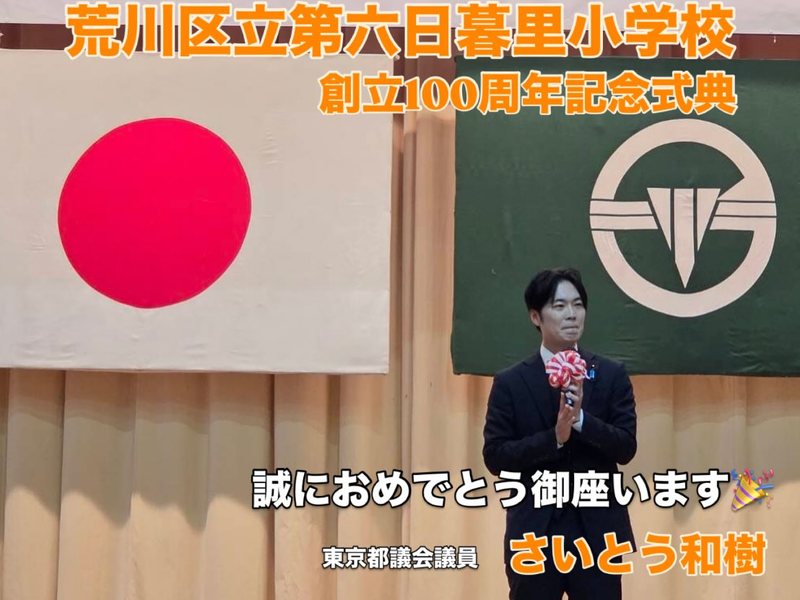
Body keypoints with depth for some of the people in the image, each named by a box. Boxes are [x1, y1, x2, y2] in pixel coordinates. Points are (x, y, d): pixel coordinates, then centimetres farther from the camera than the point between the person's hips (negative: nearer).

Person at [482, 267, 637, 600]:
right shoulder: (510, 383, 0)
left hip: (597, 532, 1)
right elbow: (495, 456, -6)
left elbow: (626, 448, -4)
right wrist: (554, 437, -19)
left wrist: (581, 418, -20)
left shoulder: (612, 375, 3)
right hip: (534, 534, -1)